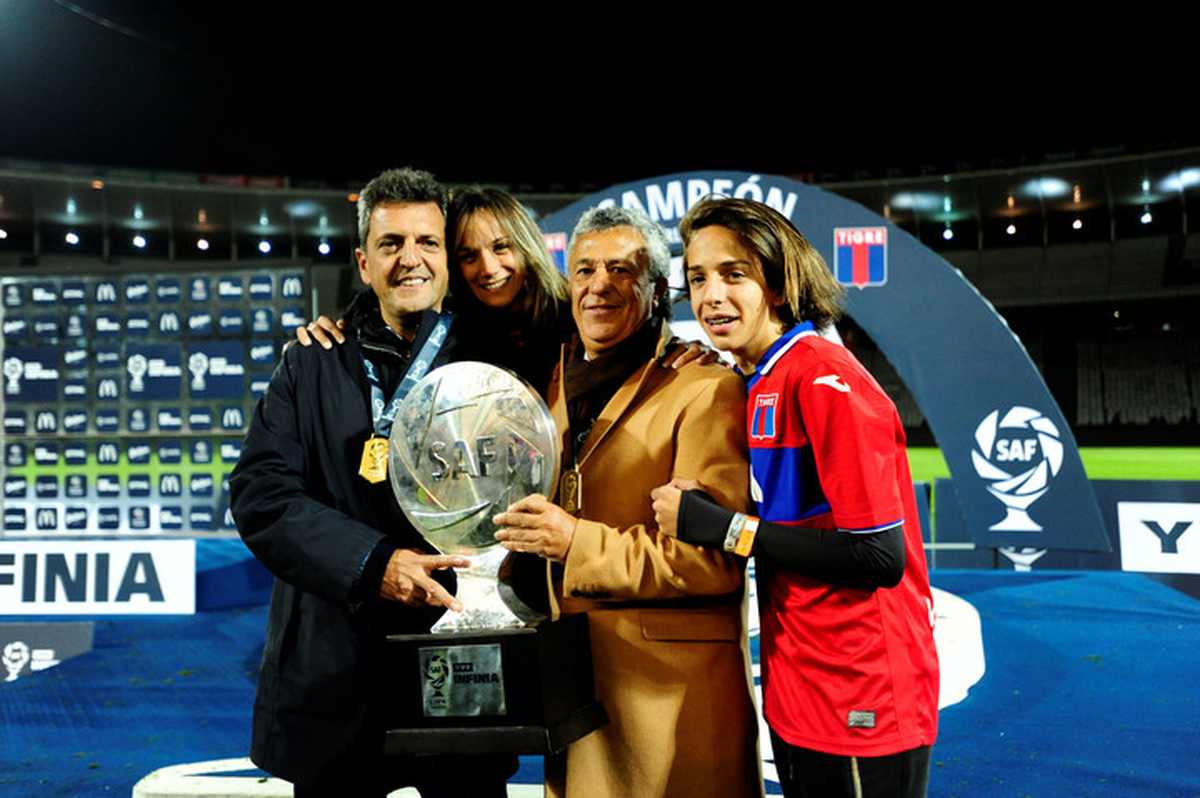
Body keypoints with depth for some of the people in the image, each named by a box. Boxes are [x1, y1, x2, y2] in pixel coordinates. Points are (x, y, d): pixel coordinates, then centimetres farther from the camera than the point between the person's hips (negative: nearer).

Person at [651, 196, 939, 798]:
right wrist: (702, 507, -3)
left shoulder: (825, 379, -18)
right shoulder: (758, 385, 8)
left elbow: (879, 555, -22)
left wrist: (718, 527, -20)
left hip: (860, 706, -8)